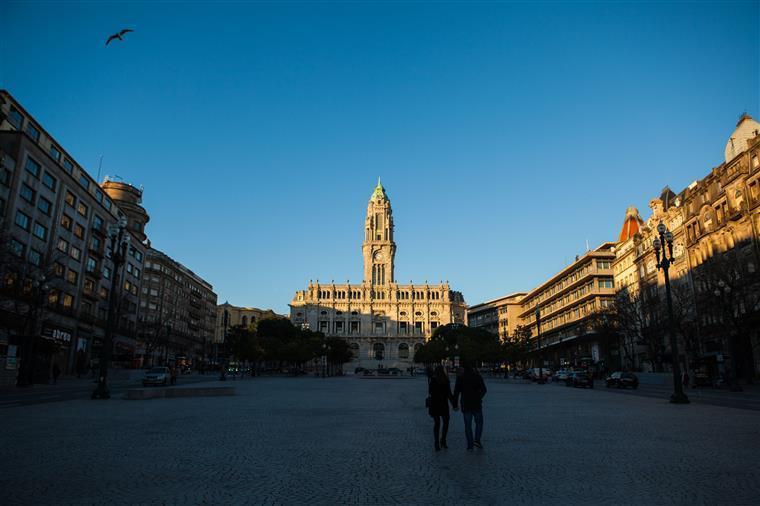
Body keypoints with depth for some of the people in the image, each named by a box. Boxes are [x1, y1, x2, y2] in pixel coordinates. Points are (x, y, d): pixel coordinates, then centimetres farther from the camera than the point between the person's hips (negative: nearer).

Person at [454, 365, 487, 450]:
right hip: (476, 405, -1)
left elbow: (456, 392, -3)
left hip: (465, 405, 1)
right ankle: (477, 440, -1)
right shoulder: (478, 377, -1)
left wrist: (455, 404, 2)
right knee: (479, 422, 14)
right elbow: (484, 390, -1)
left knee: (468, 425, 7)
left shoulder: (460, 378, 1)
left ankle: (470, 445, 5)